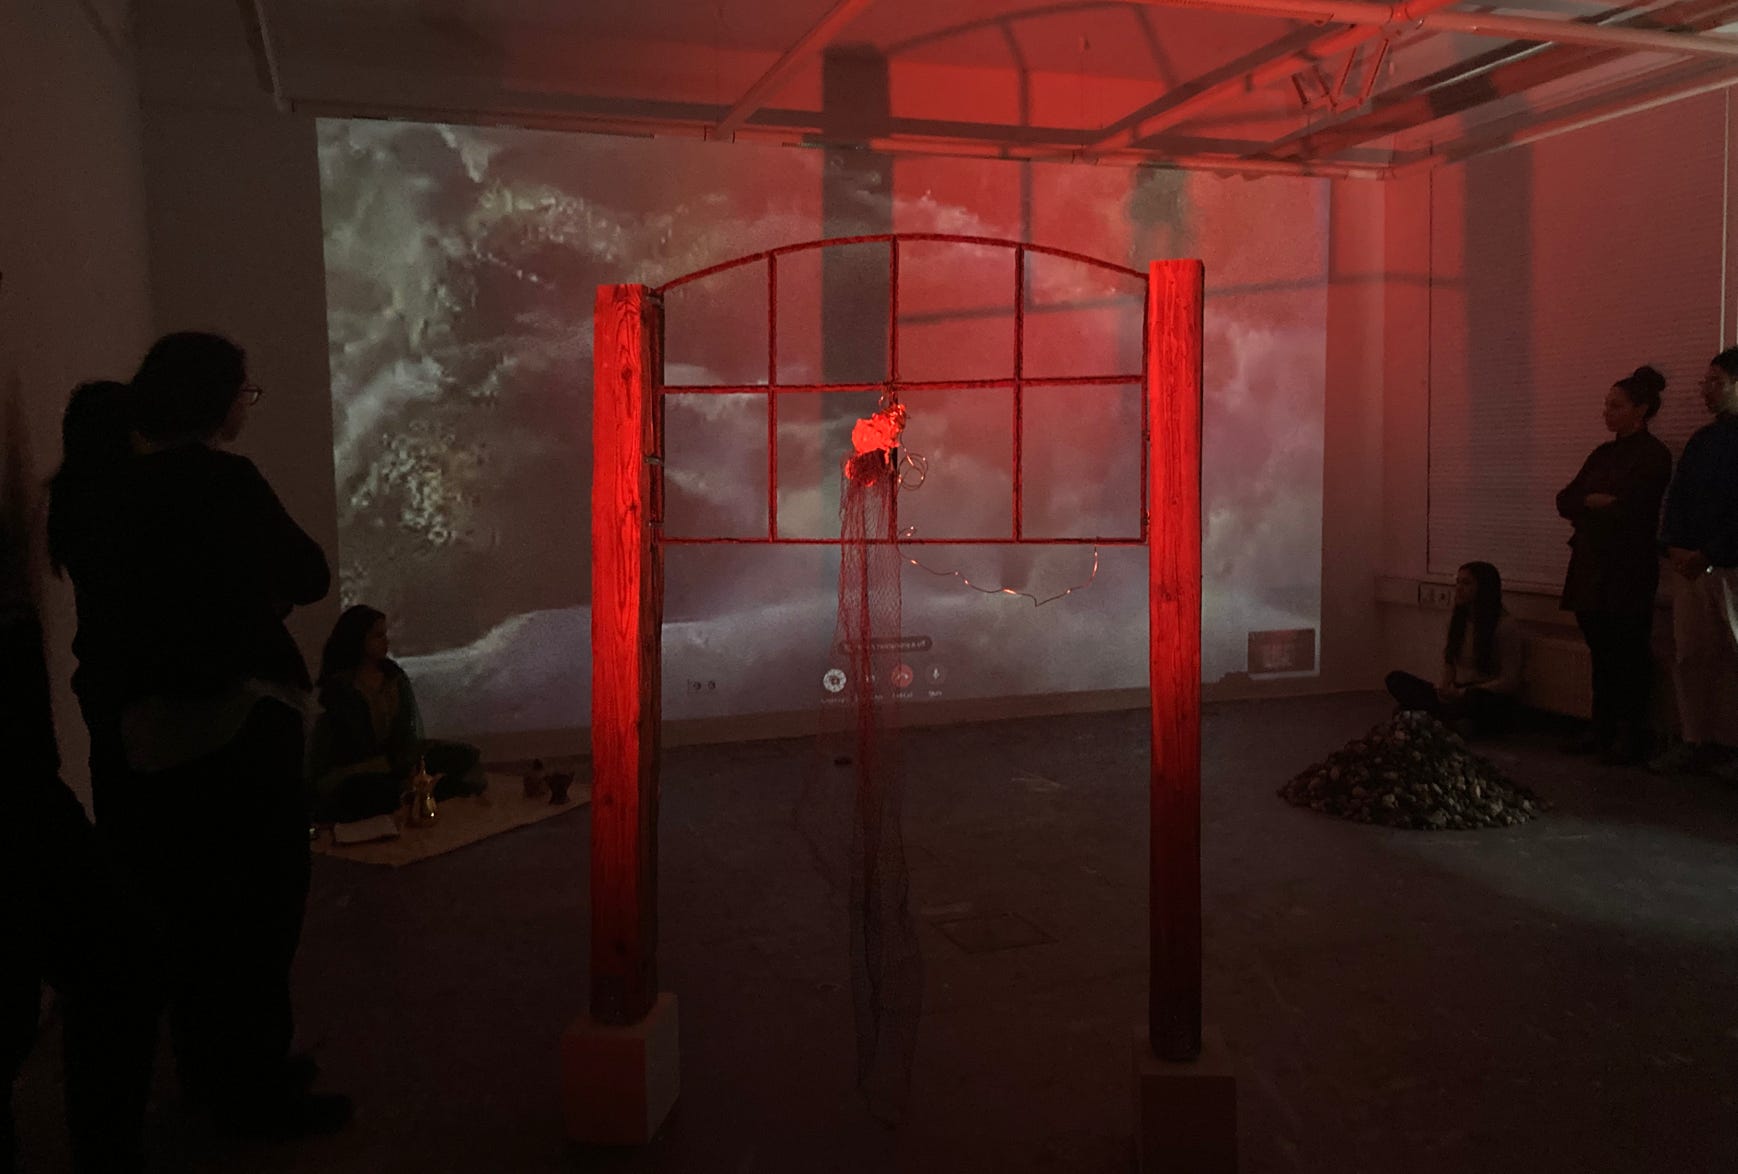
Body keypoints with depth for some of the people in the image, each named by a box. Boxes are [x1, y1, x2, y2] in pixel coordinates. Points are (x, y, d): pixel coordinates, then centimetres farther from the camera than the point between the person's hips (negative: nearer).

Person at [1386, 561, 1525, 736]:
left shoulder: (1505, 626, -10)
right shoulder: (1456, 618, 9)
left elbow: (1509, 682, -12)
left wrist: (1461, 693, -19)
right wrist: (1444, 688, -7)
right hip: (1457, 694, 6)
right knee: (1396, 679, -12)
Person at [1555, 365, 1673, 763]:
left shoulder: (1653, 455, -6)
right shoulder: (1603, 454, 17)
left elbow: (1629, 510, -16)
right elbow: (1565, 500, 10)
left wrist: (1586, 509, -1)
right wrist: (1593, 502, -9)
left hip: (1628, 570, -7)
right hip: (1591, 566, 7)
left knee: (1627, 653, -2)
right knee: (1602, 652, 10)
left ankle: (1630, 735, 5)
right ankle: (1604, 730, 16)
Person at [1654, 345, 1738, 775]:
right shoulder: (1703, 438, 17)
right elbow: (1677, 495, 13)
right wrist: (1674, 545, -1)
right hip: (1691, 564, 7)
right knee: (1690, 656, 7)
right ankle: (1698, 742, 14)